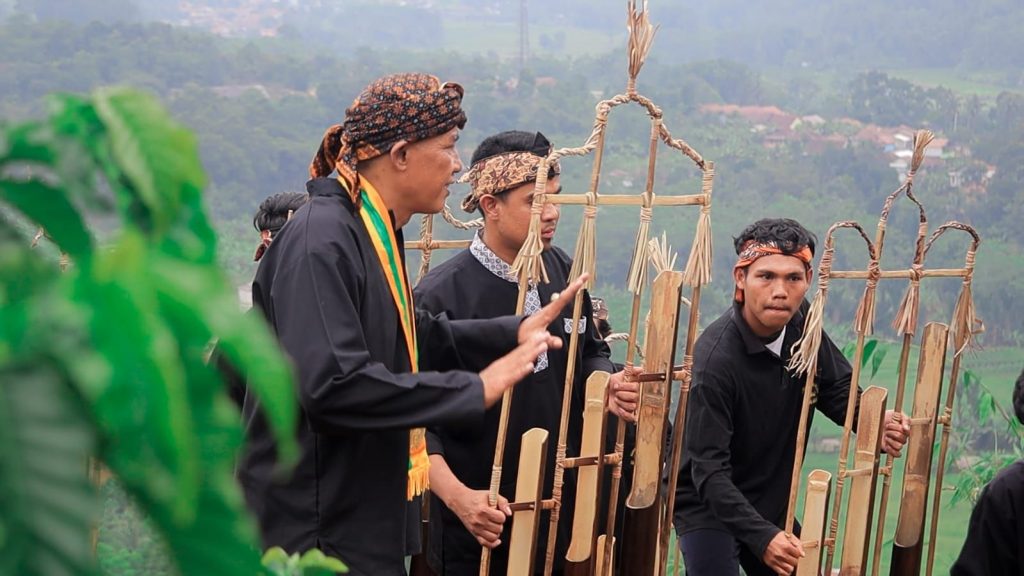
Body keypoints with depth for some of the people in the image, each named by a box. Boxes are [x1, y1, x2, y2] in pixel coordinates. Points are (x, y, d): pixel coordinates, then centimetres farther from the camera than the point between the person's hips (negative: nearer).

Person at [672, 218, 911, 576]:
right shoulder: (716, 358, -28)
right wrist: (761, 536, -38)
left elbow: (839, 391, 4)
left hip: (772, 507, 7)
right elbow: (709, 470, -29)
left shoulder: (802, 325, -8)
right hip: (709, 507, -7)